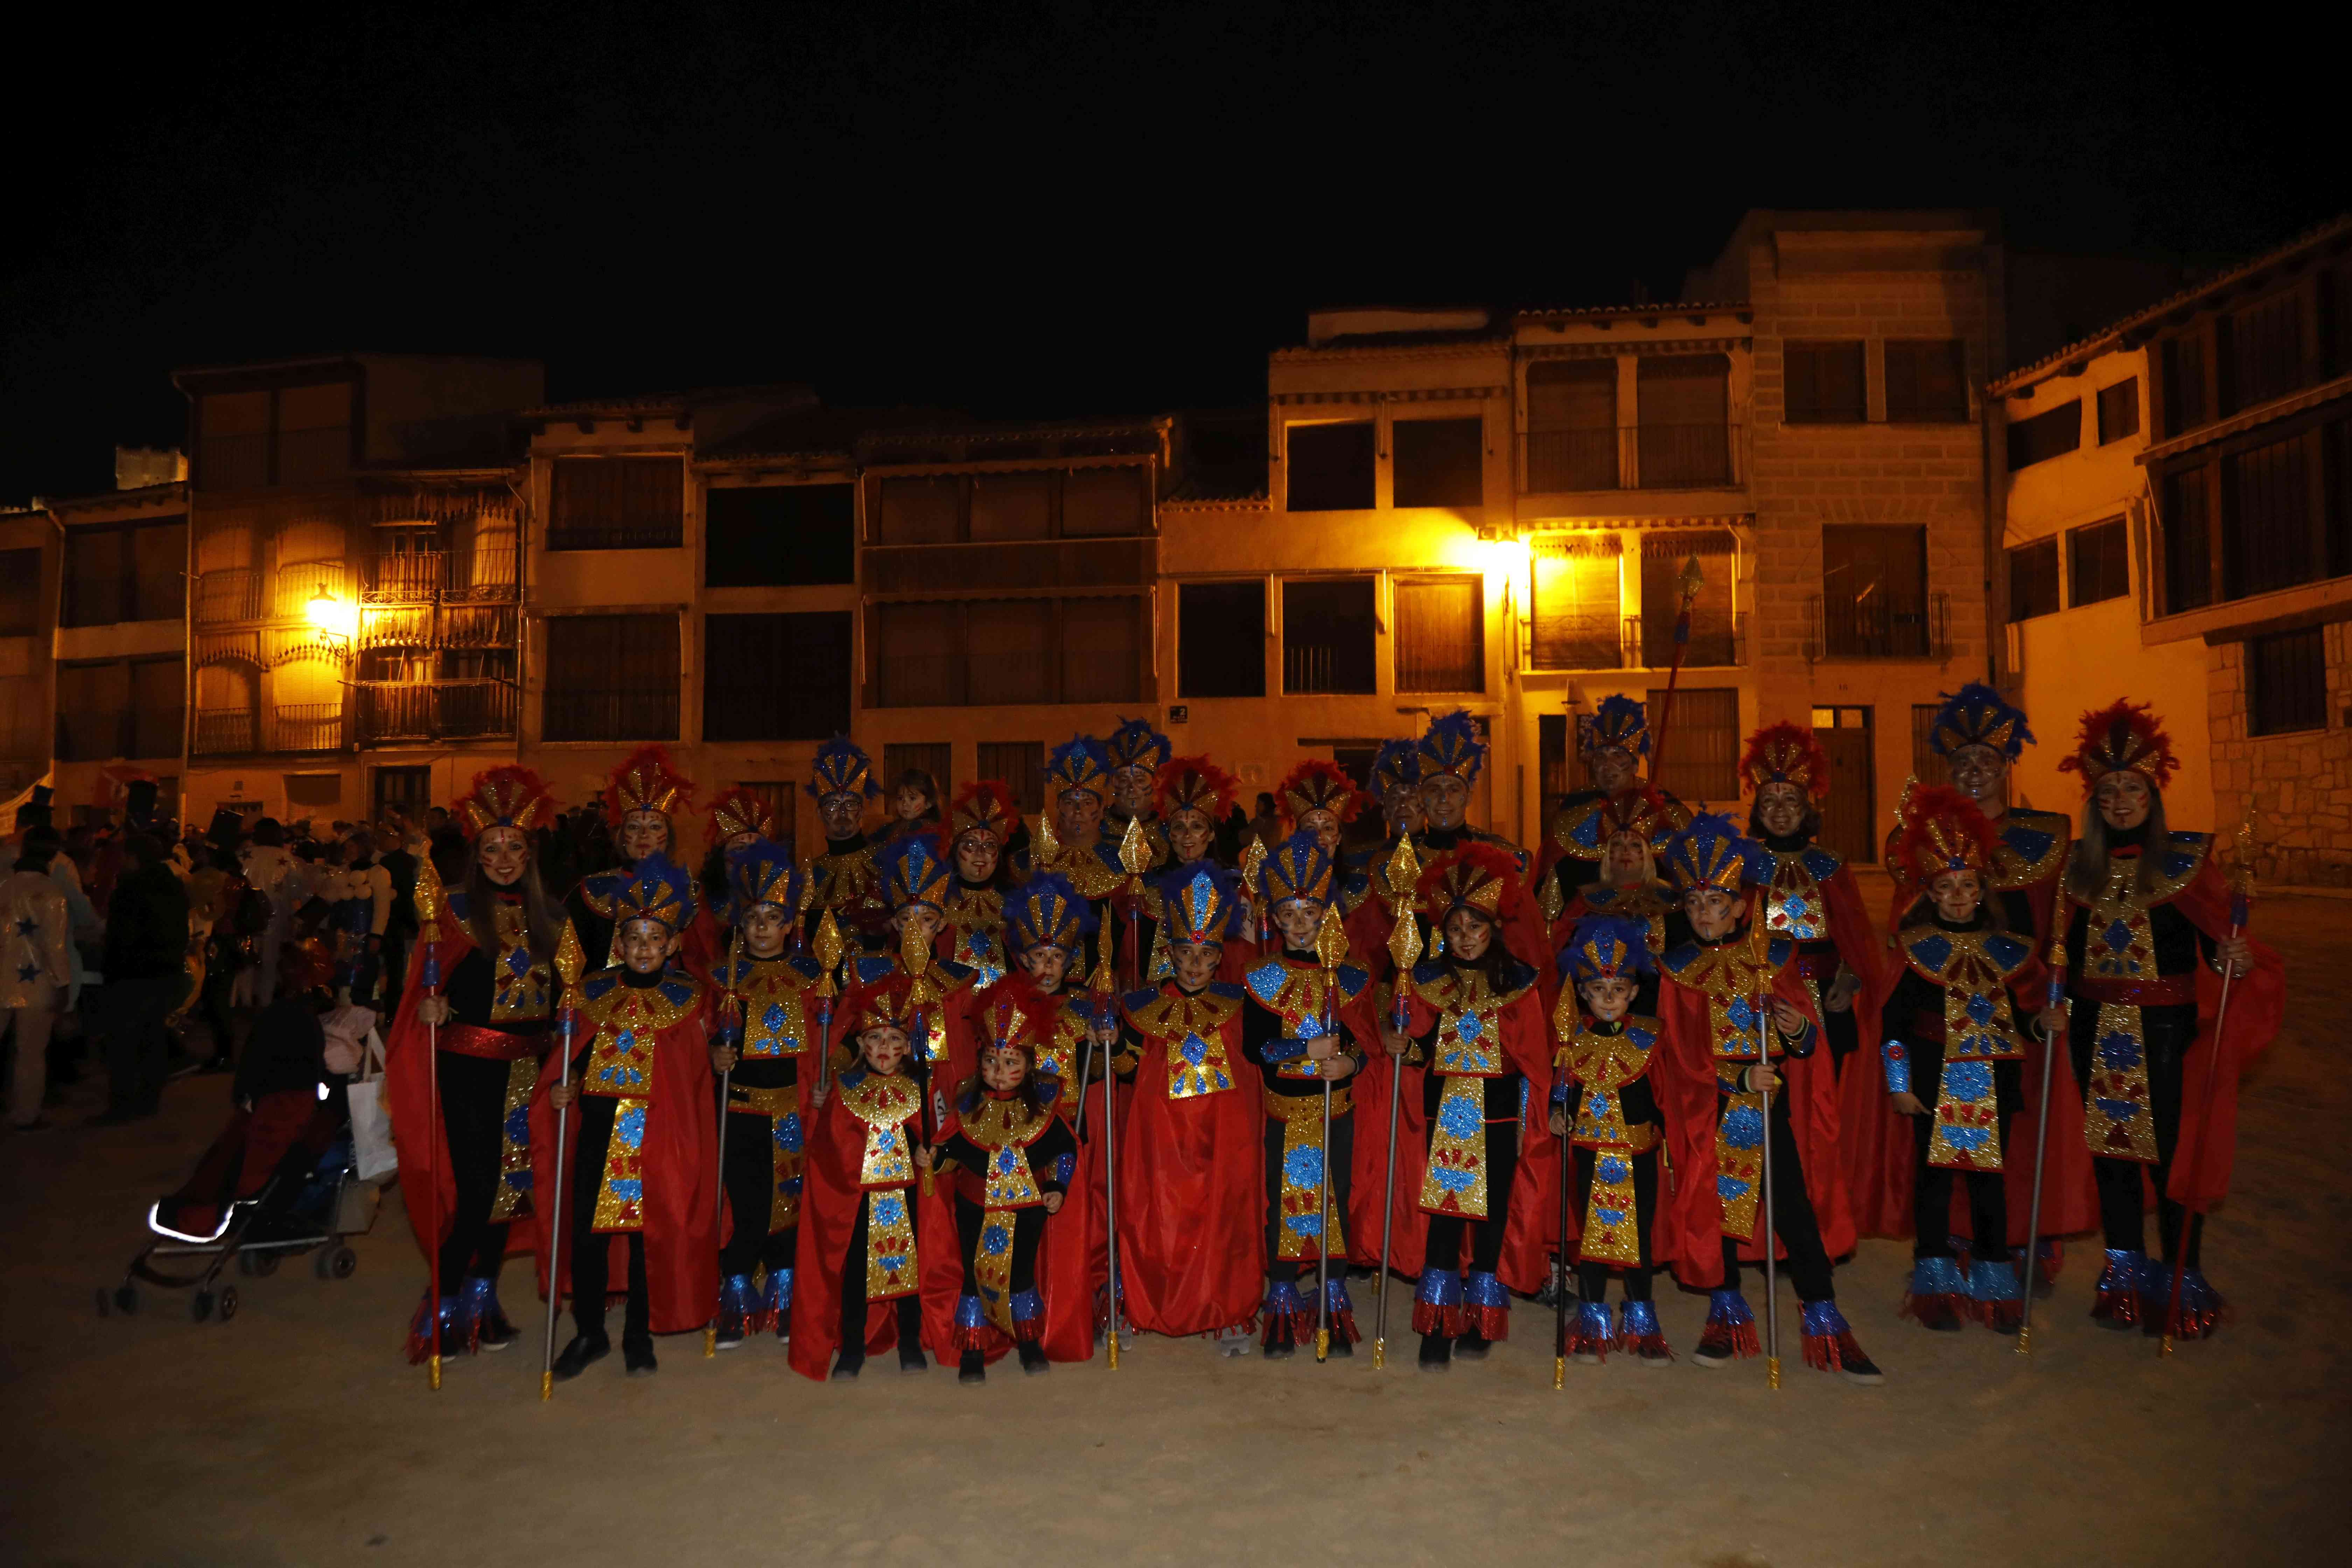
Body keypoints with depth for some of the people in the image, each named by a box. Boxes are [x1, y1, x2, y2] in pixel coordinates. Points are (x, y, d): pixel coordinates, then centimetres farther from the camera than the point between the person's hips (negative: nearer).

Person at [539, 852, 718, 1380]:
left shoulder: (688, 999, 2)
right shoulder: (593, 993, 7)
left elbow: (693, 1072, 8)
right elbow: (570, 1054, 11)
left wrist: (723, 1055, -9)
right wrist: (559, 1087, -6)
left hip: (659, 1137, -2)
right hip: (598, 1131, 2)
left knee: (651, 1232, 5)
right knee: (587, 1232, 4)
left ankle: (639, 1337, 22)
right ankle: (589, 1333, 23)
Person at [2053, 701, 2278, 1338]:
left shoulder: (2186, 858, -2)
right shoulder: (2080, 863, 6)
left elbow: (2217, 936, -6)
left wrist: (2233, 958, -26)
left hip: (2165, 1025, -3)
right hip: (2096, 1026, 3)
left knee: (2172, 1147, -2)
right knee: (2109, 1144, 10)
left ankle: (2182, 1279, 12)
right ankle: (2125, 1272, 23)